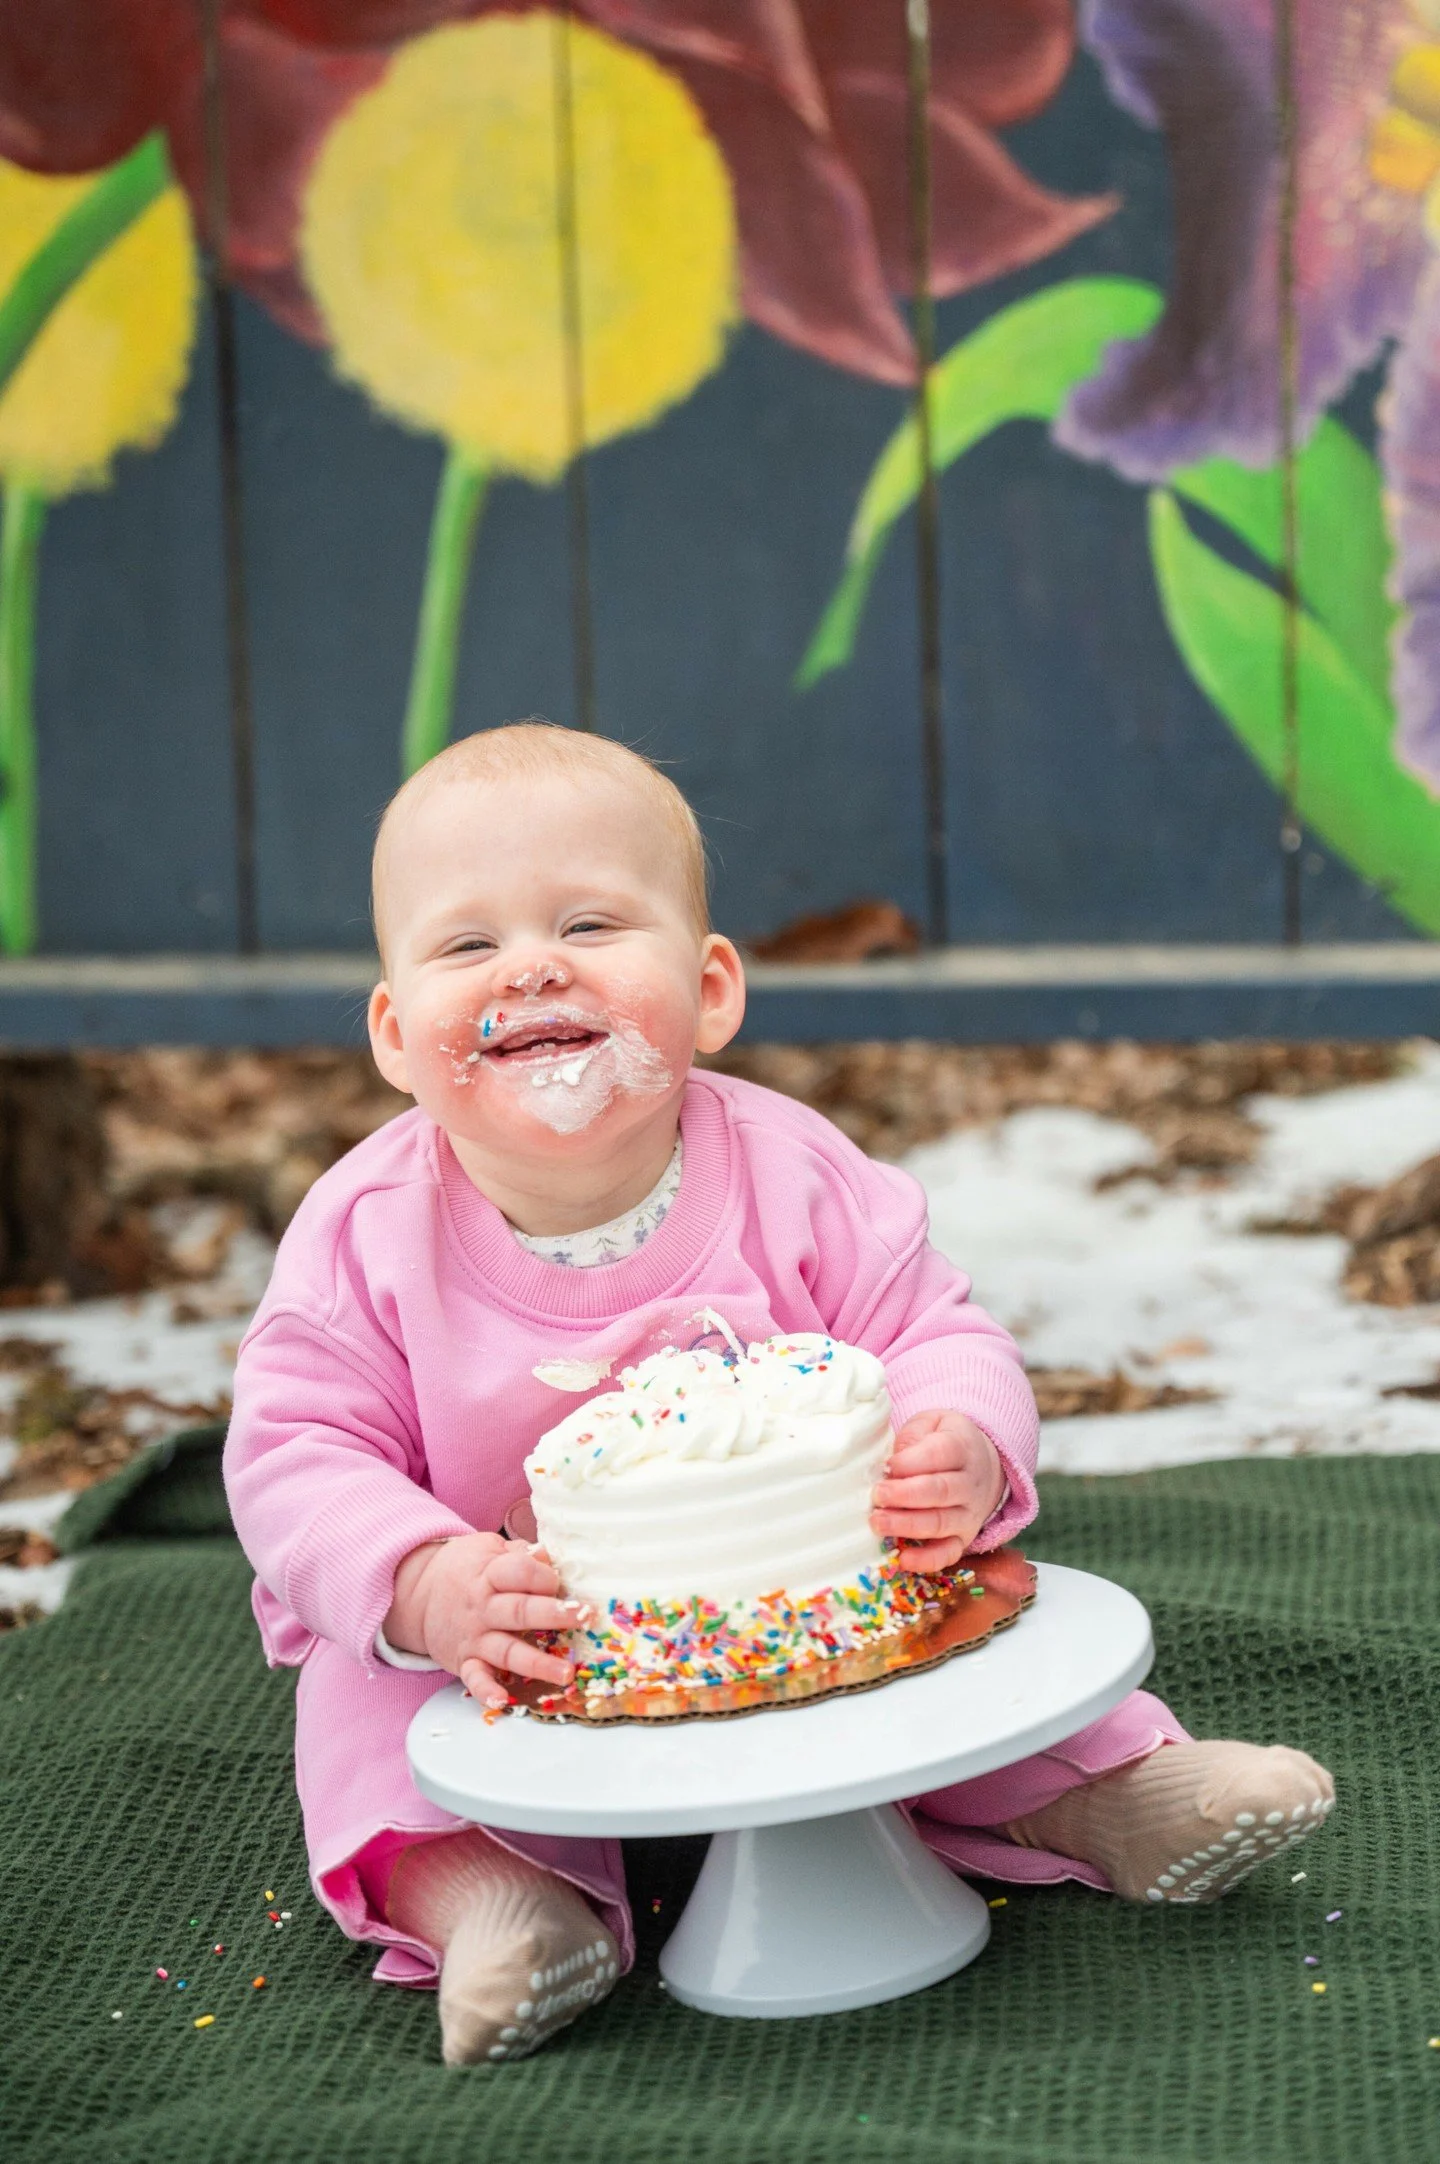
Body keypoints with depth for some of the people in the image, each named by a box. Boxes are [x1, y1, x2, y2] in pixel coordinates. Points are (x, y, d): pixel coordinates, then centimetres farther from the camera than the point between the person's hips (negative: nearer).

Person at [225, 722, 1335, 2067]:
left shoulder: (789, 1175, -16)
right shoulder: (366, 1234, -17)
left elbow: (940, 1343, -13)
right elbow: (294, 1454, -16)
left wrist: (960, 1453, -38)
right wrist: (420, 1586, -36)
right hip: (505, 1656, 0)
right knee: (363, 1695, -24)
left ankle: (1107, 1785, -4)